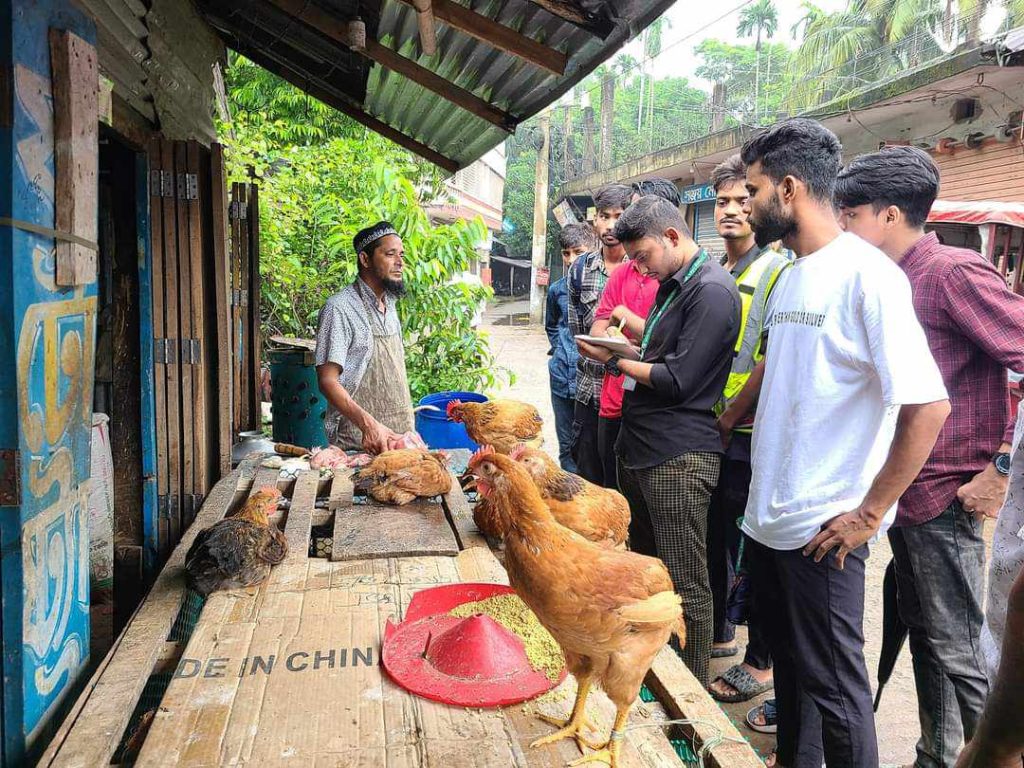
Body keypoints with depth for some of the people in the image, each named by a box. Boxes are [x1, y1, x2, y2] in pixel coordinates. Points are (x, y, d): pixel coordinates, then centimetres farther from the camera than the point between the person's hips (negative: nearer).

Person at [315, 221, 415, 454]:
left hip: (399, 437, 7)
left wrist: (409, 432, 14)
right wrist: (368, 424, -30)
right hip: (358, 443, -7)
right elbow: (327, 381, -18)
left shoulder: (390, 305, 12)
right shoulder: (340, 308, -13)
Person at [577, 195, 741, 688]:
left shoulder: (712, 291, -15)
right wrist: (631, 327, 5)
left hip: (678, 457, -10)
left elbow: (678, 381, -19)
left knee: (684, 585, 1)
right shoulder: (675, 283, 17)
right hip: (640, 445, 10)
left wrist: (614, 362, -8)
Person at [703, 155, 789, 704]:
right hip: (710, 435, 8)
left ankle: (760, 662, 20)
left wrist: (728, 418, -13)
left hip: (748, 438, -8)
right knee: (712, 540, 18)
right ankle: (719, 634, 37)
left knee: (750, 551, 3)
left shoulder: (777, 272, -12)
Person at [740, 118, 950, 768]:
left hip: (823, 529, -8)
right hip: (769, 513, 8)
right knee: (789, 661, 22)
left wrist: (869, 514, -17)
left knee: (831, 680, 7)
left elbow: (929, 407, -20)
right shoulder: (790, 277, 10)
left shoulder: (867, 274, -16)